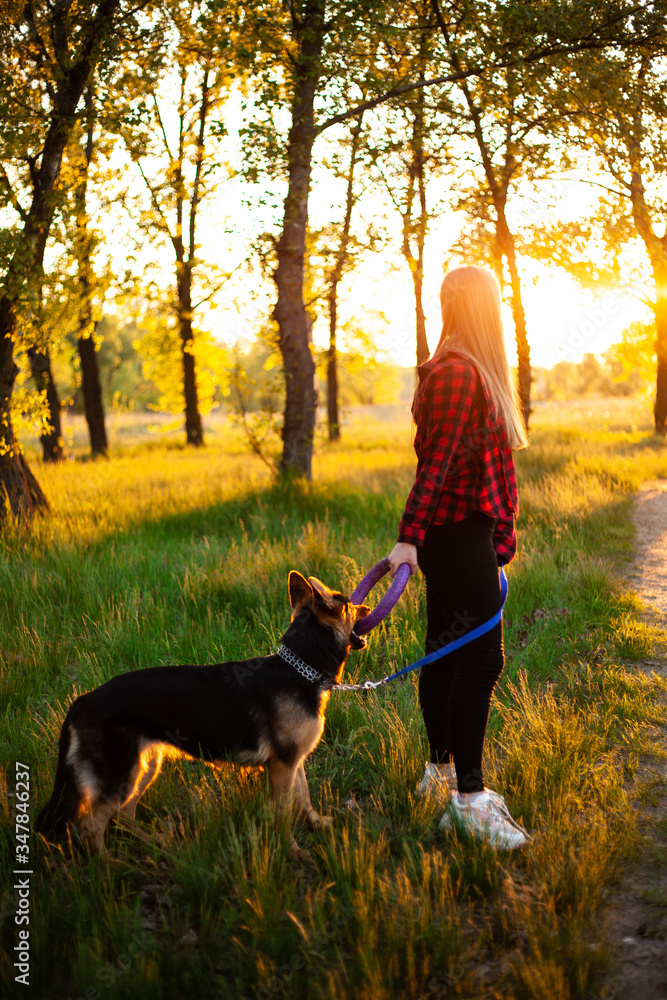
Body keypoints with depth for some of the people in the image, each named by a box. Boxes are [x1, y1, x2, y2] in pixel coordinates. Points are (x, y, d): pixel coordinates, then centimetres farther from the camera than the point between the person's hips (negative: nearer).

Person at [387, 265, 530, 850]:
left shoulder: (463, 370, 14)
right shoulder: (460, 374, -15)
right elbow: (436, 462, -21)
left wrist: (496, 538, 22)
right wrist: (409, 538, -24)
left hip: (464, 536, 10)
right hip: (459, 537, -10)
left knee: (447, 654, 15)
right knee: (479, 659, -8)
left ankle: (443, 773, 26)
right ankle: (470, 800, -2)